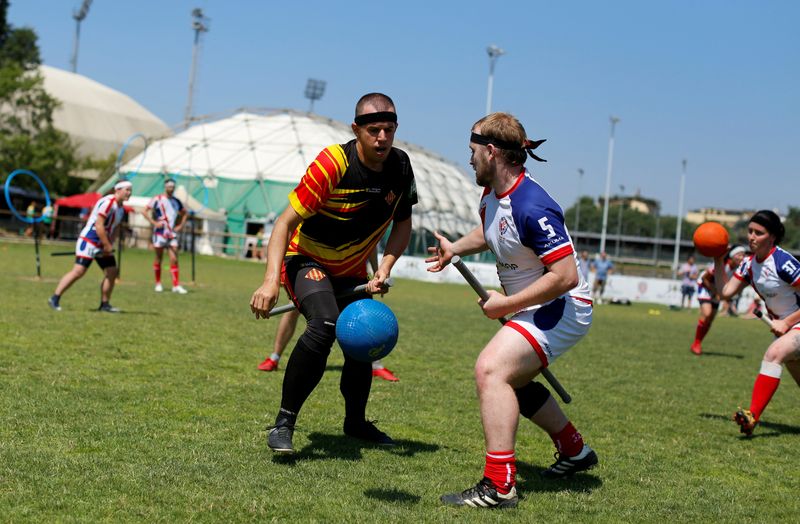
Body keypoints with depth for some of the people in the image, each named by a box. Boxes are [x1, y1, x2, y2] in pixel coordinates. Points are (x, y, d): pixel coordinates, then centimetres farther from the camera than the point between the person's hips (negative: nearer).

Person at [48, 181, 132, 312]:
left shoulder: (121, 209, 10)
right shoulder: (108, 203, -19)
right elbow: (98, 226, -23)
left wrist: (109, 245, -2)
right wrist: (107, 246, -18)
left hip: (103, 244, 9)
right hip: (89, 241, -9)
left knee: (112, 272, 5)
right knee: (78, 271, -14)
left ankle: (104, 304, 15)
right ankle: (55, 299, -6)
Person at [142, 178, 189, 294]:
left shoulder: (176, 201, 10)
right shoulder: (157, 199, -4)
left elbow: (184, 214, 25)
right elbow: (145, 211, -7)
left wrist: (180, 226, 12)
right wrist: (154, 223, -15)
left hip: (172, 233, 3)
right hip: (160, 232, -3)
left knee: (174, 259, -5)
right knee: (159, 259, 6)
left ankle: (176, 285, -6)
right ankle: (158, 283, 19)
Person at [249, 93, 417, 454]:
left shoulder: (400, 167, -10)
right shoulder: (333, 163, -27)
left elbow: (402, 225, 4)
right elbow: (286, 221, -25)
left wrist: (384, 269, -13)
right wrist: (271, 280, -36)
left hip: (352, 270, 7)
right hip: (307, 259, -6)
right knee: (324, 324, -32)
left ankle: (355, 422, 40)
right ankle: (283, 424, -23)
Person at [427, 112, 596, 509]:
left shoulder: (531, 208, -29)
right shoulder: (492, 193, 2)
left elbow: (565, 277, -32)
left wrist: (506, 305, -26)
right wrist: (454, 249, 21)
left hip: (561, 308, -11)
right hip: (535, 309, 11)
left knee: (491, 369, -27)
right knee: (511, 380, 27)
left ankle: (499, 486, -29)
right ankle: (575, 451, 45)